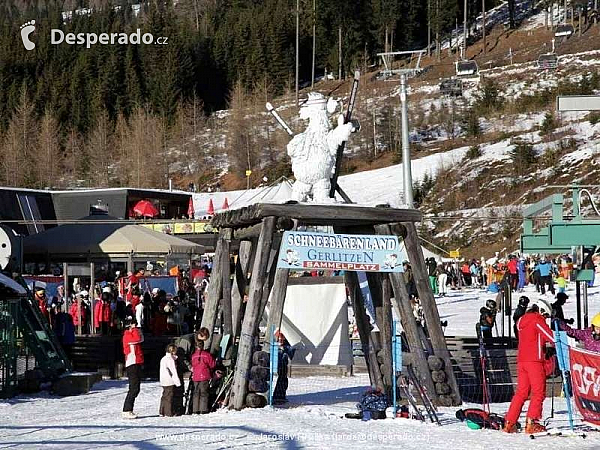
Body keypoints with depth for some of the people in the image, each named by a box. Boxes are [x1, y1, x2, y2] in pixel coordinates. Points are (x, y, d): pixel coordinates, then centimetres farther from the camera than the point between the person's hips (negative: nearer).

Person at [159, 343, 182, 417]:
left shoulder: (163, 358, 15)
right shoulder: (171, 359, -14)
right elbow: (173, 371, -16)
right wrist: (177, 381, -14)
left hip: (163, 381, 9)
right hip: (169, 381, -9)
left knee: (165, 396, 13)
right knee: (169, 396, -4)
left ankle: (162, 411, 15)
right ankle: (169, 412, -2)